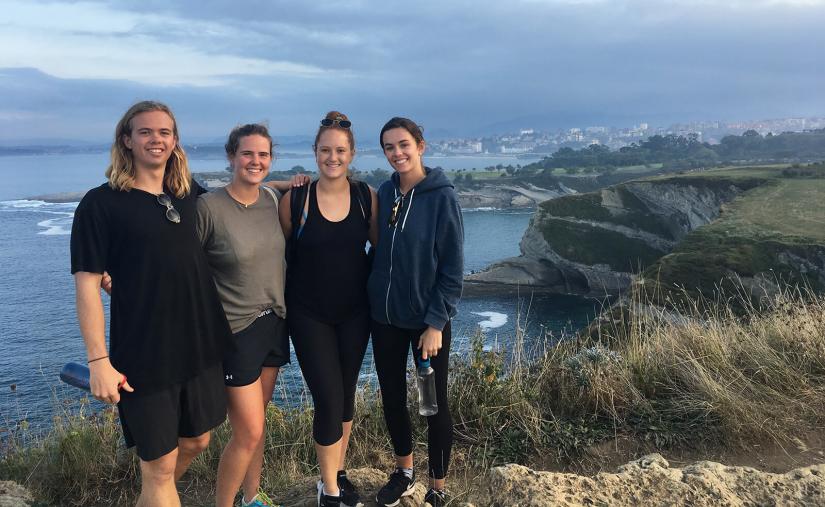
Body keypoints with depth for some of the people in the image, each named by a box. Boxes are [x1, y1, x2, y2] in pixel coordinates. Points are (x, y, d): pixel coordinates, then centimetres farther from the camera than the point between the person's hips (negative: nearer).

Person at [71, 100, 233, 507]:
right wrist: (99, 360, -14)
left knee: (196, 441, 20)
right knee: (159, 464, 4)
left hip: (201, 346, 6)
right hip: (143, 356, -5)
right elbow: (87, 284, -10)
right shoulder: (101, 203, -8)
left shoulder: (191, 195, 5)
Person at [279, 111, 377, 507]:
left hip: (354, 312, 3)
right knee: (328, 401, -5)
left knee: (346, 395, 14)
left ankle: (338, 472, 36)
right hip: (310, 315, -2)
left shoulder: (367, 197, -4)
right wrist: (282, 301, 2)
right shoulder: (295, 199, -9)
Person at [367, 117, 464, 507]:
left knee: (433, 404, 7)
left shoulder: (441, 196, -12)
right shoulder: (384, 192, 2)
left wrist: (436, 323, -15)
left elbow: (452, 267, -13)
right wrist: (372, 296, 2)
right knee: (392, 398, 15)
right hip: (384, 316, 5)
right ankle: (403, 472, 37)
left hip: (426, 320, -5)